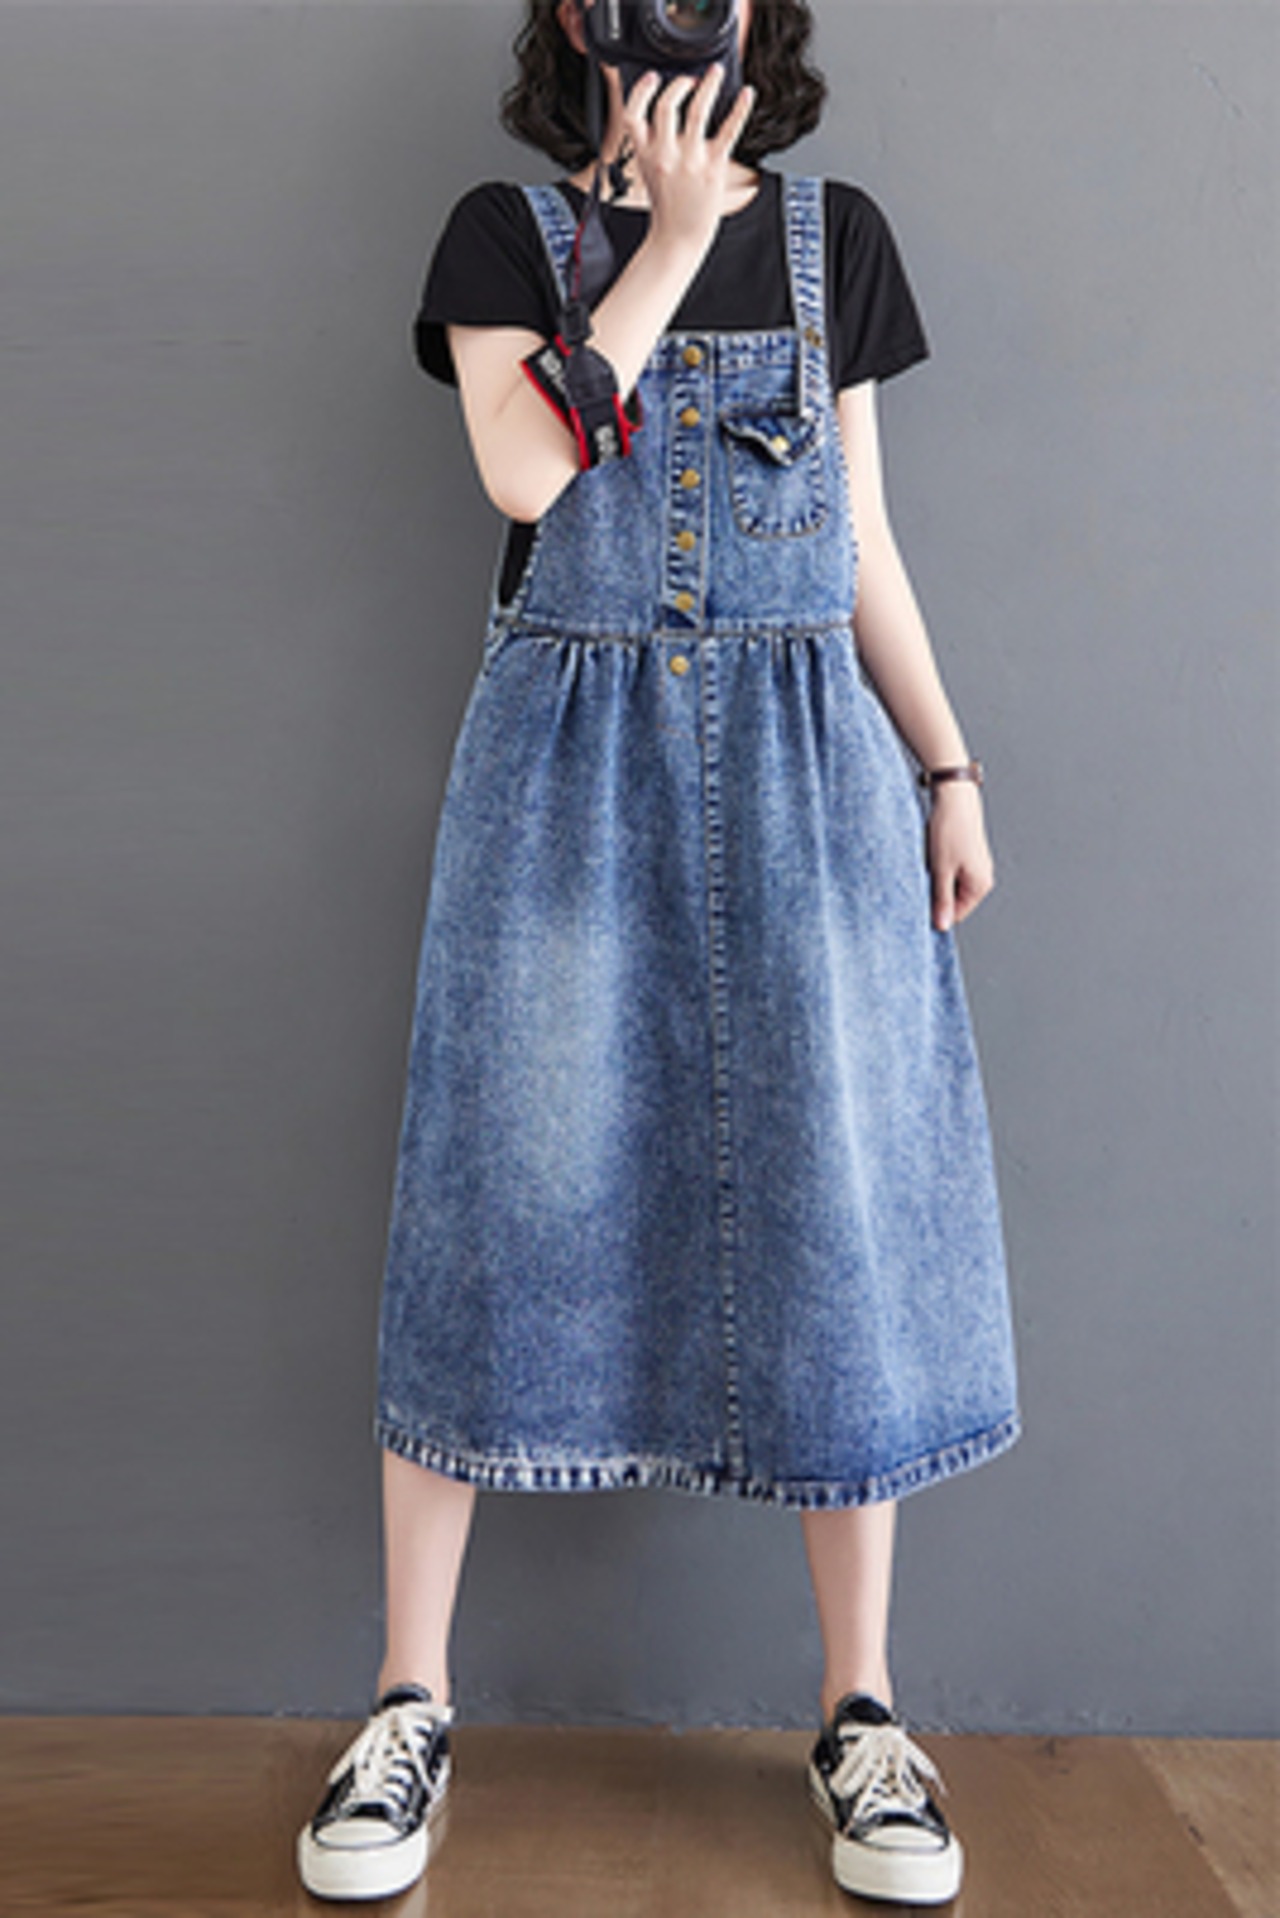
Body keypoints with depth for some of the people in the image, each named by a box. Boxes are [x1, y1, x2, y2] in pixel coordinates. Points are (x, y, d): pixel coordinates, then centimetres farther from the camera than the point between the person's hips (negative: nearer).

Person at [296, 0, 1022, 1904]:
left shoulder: (833, 229, 15)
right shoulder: (507, 228, 9)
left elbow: (865, 542, 13)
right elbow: (528, 468, -10)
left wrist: (947, 768, 6)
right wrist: (668, 236, -6)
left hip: (804, 757, 2)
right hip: (570, 758, -1)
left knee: (836, 1210, 0)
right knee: (507, 1197, -2)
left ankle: (862, 1711, 17)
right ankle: (412, 1701, 14)